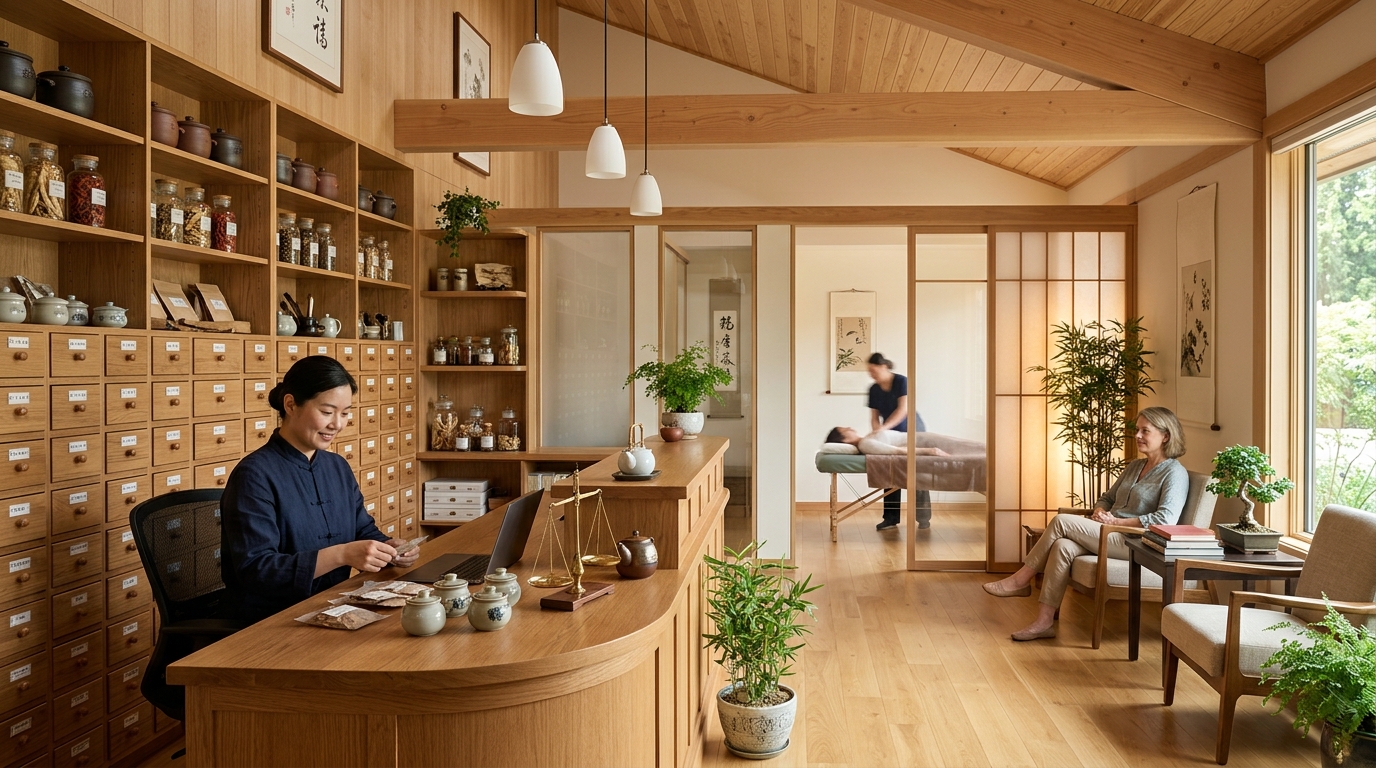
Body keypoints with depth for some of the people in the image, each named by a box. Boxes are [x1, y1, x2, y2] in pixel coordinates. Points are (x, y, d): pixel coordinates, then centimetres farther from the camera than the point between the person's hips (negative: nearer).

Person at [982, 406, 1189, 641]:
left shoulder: (1175, 474, -5)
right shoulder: (1134, 466, 21)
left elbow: (1165, 519, -19)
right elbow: (1107, 497, 25)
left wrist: (1117, 522, -17)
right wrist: (1099, 512, 1)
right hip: (1111, 535, 7)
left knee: (1062, 521, -21)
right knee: (1063, 546, -24)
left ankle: (1021, 580, -10)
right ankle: (1044, 622, -24)